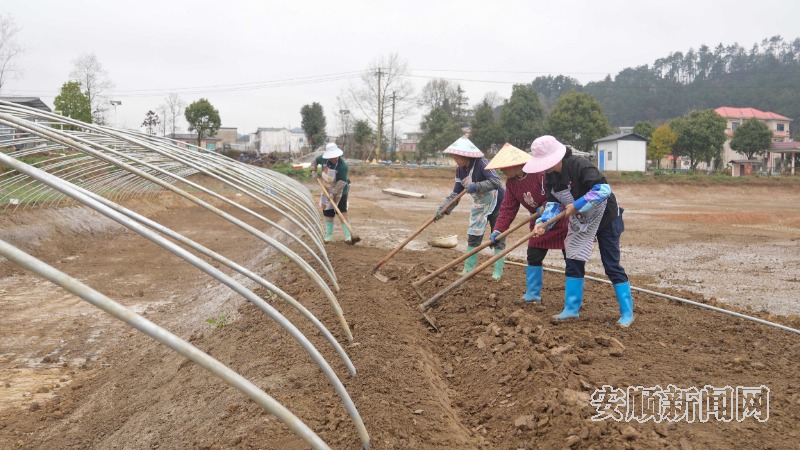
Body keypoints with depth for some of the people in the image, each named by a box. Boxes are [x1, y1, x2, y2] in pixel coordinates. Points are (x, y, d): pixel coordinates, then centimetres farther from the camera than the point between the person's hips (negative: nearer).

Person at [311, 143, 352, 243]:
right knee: (328, 213, 11)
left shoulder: (343, 166, -29)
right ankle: (328, 236, 22)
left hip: (340, 192, -6)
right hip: (327, 191, 6)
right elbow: (315, 160, 10)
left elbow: (342, 182, -31)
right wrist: (313, 171, -4)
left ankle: (348, 236, -6)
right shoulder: (323, 158, -13)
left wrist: (333, 193, -38)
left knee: (342, 212, -9)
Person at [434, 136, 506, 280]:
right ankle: (468, 269, 17)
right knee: (473, 237, 8)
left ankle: (498, 272, 10)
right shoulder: (460, 170, -5)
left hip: (496, 203, -7)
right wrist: (443, 209, -12)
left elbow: (496, 182, -35)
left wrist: (477, 186, -40)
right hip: (479, 206, 7)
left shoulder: (482, 164, -27)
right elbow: (455, 193, -3)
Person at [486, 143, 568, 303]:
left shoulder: (541, 173, -27)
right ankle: (532, 295, 17)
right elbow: (508, 208, -3)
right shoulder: (511, 182, -2)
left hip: (561, 219, -7)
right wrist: (498, 230, -11)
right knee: (533, 257, 7)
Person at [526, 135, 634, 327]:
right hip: (579, 222, 7)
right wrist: (543, 222, -24)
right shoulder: (550, 178, -6)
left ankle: (627, 313, 8)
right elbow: (553, 204, -6)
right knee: (573, 263, 7)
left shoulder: (579, 165, -30)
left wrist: (576, 205, -34)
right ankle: (572, 309, 17)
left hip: (605, 218, -7)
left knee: (612, 266, -3)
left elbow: (603, 189, -37)